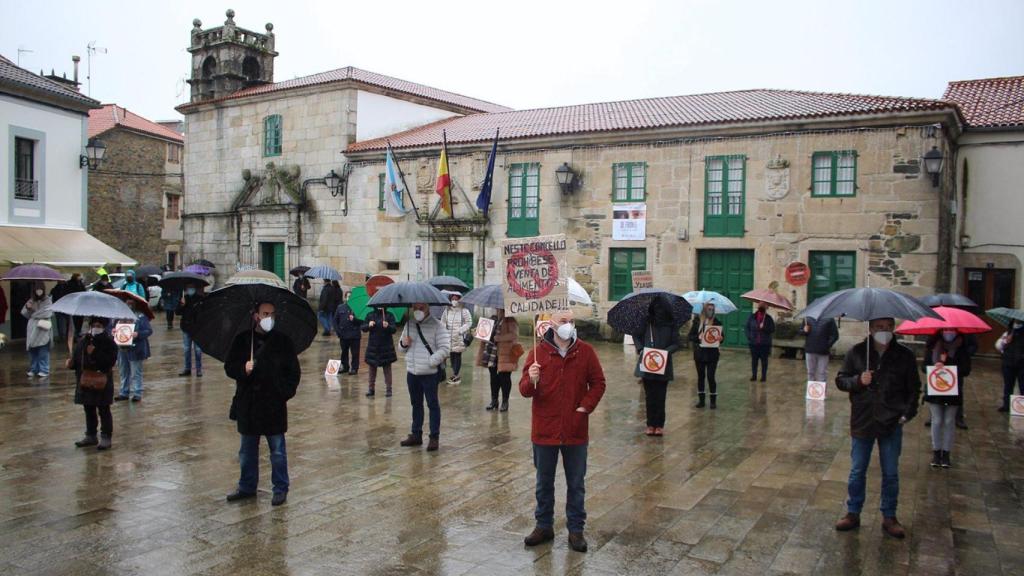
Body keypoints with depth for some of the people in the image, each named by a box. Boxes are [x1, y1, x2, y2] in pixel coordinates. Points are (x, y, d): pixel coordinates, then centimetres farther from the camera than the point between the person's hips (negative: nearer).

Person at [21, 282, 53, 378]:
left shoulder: (47, 300, -4)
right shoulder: (31, 301, 10)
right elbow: (24, 313, 11)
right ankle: (33, 369, 18)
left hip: (43, 329, -4)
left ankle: (44, 370, 3)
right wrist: (27, 307, -10)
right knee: (32, 350, 7)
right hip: (32, 329, 4)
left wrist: (34, 314, -3)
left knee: (43, 351, -3)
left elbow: (48, 313, -14)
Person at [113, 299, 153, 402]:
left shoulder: (141, 316, -7)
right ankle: (124, 393, 26)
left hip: (135, 350, -6)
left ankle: (137, 394, 5)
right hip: (122, 349, 6)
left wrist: (138, 334, -25)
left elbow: (149, 330, -11)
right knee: (123, 372, 15)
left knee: (135, 373, -1)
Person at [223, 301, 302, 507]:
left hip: (274, 405, -2)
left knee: (278, 451, 5)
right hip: (248, 404, 2)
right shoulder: (242, 340, 2)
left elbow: (294, 372, 1)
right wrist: (243, 369, -17)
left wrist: (285, 393, -11)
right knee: (247, 450, 15)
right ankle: (247, 487, 30)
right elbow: (229, 367, 4)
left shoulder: (283, 341, -2)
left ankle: (280, 489, 17)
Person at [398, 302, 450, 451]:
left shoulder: (437, 325, -9)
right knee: (416, 404, 16)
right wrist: (403, 344, -3)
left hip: (430, 373, -6)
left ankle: (434, 437, 8)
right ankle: (416, 435, 27)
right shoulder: (409, 325, 10)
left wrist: (430, 361, -23)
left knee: (433, 404, 2)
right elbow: (402, 347, 21)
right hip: (412, 372, 6)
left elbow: (445, 348, -14)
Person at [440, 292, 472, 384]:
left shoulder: (464, 311, -3)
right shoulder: (447, 311, 8)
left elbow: (469, 323, -3)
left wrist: (460, 331, -12)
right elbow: (443, 322, 14)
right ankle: (455, 374, 16)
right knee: (452, 356, 7)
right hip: (449, 337, 4)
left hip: (459, 338, -4)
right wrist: (445, 330, -2)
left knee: (457, 356, -7)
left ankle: (457, 375, -3)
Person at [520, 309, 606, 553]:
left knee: (576, 484, 10)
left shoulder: (585, 351, -2)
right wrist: (531, 380, -28)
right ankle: (544, 526, 29)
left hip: (575, 431, 0)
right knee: (544, 482, 14)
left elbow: (598, 383, 4)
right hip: (544, 430, 0)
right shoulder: (538, 352, -4)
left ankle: (576, 529, 23)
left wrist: (585, 407, -8)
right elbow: (524, 390, -6)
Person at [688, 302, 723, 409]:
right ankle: (701, 400, 19)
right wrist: (698, 337, -18)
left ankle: (713, 400, 9)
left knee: (710, 377, -3)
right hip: (699, 353, 1)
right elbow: (691, 336, 1)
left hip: (712, 353, -1)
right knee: (701, 376, 9)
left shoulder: (717, 322, 0)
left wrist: (720, 338, -20)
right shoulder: (697, 321, 0)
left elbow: (722, 336, 2)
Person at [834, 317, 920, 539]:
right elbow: (840, 380, 4)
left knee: (891, 474, 10)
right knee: (857, 472, 10)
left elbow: (914, 388, 5)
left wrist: (908, 413, -6)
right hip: (862, 421, 0)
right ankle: (853, 513, 23)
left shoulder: (905, 355, -2)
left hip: (892, 424, 0)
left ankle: (889, 517, 24)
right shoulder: (856, 353, -2)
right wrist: (858, 381, -15)